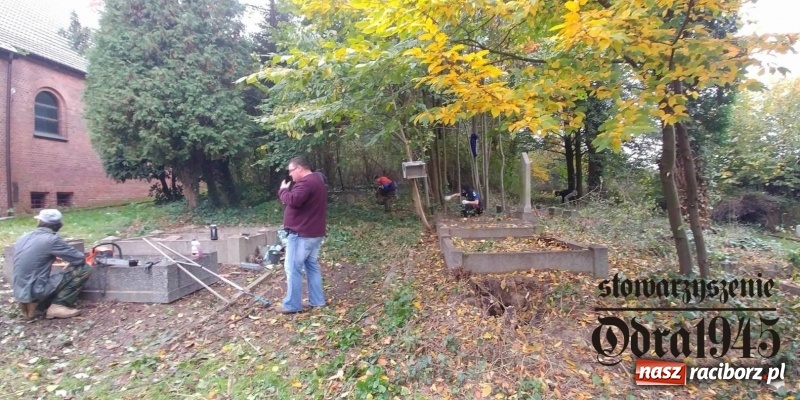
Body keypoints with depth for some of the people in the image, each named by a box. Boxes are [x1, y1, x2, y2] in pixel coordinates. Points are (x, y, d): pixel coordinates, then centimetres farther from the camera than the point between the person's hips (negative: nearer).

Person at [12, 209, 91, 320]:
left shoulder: (22, 238, 7)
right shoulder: (52, 239, -16)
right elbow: (80, 259, -10)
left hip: (20, 292, 8)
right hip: (36, 291, -8)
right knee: (83, 269, -6)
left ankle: (33, 305, 16)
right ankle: (57, 306, -6)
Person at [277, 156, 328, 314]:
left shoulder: (306, 182, -17)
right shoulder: (317, 181, 17)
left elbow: (293, 201, -30)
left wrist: (283, 190, -12)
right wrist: (287, 190, 9)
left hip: (301, 234, -10)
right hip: (314, 233, 10)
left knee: (293, 269, -2)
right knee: (312, 266, 14)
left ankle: (292, 305, 5)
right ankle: (317, 301, 20)